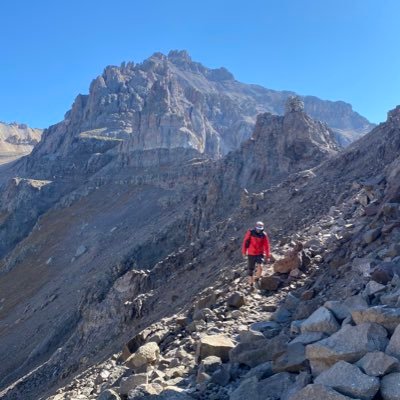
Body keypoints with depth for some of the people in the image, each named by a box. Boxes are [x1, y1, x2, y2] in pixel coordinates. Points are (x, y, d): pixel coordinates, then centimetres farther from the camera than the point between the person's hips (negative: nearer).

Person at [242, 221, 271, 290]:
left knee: (260, 267, -20)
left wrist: (268, 256, -3)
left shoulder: (264, 235, -7)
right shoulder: (250, 233, -11)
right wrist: (244, 252, 5)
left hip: (260, 254, 0)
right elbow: (245, 242, -1)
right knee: (250, 270, 4)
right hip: (251, 254, 0)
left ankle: (257, 279, 10)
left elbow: (266, 245, -3)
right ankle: (251, 285, 20)